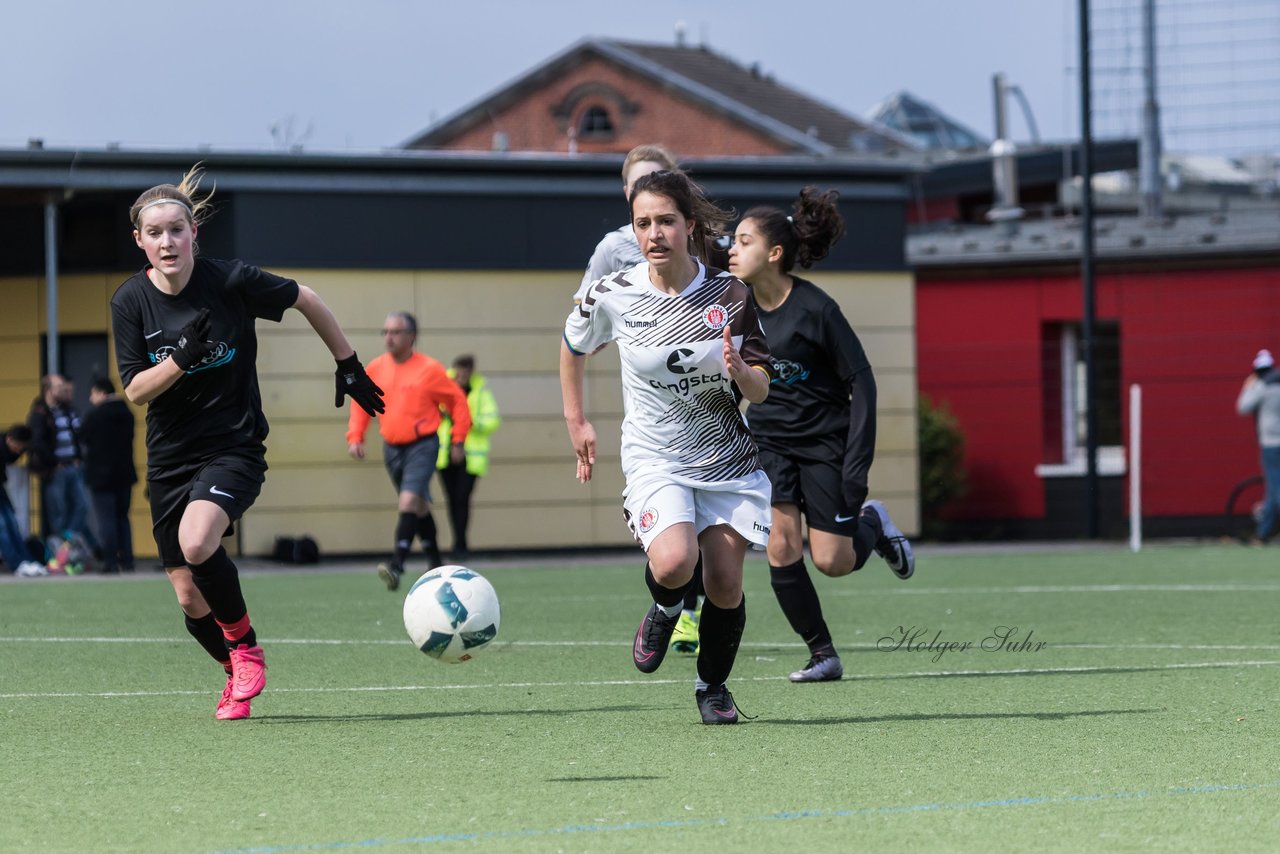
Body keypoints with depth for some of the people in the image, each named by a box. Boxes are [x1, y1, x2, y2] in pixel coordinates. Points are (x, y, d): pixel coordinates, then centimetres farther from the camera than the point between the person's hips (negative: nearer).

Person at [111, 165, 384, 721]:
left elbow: (308, 301, 3)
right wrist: (181, 358, -24)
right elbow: (134, 390, -6)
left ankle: (246, 646, -6)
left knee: (196, 544, -31)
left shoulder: (231, 281, -12)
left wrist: (348, 366, 8)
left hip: (234, 447, -4)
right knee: (189, 598, 4)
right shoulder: (131, 300, -6)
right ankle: (238, 677, 34)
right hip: (170, 457, 4)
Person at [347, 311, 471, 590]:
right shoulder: (376, 369, 3)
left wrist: (458, 441, -1)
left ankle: (397, 566, -30)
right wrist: (355, 437, 4)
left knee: (409, 501, -22)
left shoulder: (429, 369, -9)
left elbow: (458, 402, 0)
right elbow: (361, 404, 16)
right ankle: (435, 564, 29)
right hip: (392, 448, 5)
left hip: (422, 445, -5)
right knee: (419, 507, 16)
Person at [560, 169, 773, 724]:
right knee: (674, 562, -27)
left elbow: (761, 391, -5)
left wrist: (740, 371, -27)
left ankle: (713, 686, 25)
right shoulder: (612, 296, -10)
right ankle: (664, 608, 10)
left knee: (725, 584, -1)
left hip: (728, 460, 2)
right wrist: (576, 422, 13)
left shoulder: (729, 294, -8)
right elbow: (573, 346, 13)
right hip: (655, 460, -2)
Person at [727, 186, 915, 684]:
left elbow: (861, 382, -15)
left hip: (824, 439, -4)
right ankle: (823, 654, 1)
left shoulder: (814, 309, -19)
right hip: (767, 440, 4)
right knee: (782, 549, -12)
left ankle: (871, 523, 30)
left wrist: (856, 469, -19)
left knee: (833, 562, -4)